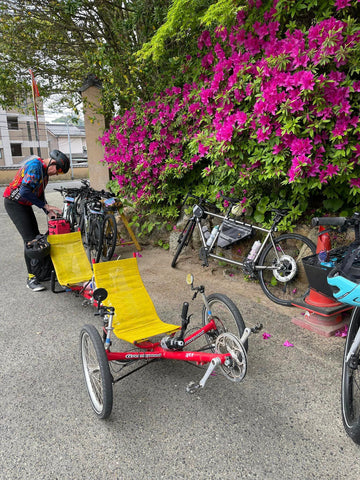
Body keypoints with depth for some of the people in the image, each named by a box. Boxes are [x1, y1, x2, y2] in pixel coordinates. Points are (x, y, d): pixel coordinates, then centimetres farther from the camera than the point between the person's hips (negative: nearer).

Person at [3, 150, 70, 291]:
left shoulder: (45, 172, 10)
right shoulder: (35, 166, -21)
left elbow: (39, 194, 14)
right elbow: (25, 192, -28)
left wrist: (48, 212, 1)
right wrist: (45, 205, -22)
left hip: (25, 205, 10)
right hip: (14, 203, -10)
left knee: (36, 237, 8)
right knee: (30, 239, -13)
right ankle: (31, 278, -7)